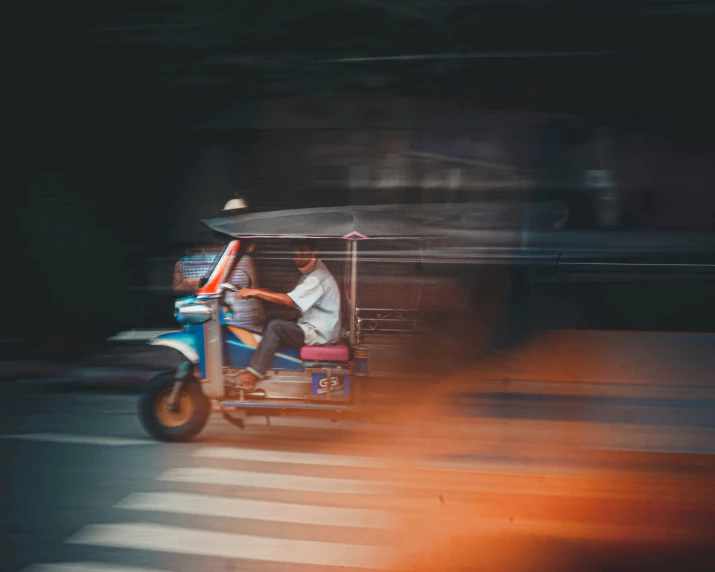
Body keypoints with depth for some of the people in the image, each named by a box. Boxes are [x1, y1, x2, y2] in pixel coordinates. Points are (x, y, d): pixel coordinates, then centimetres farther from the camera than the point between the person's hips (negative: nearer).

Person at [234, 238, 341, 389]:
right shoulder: (311, 274, 16)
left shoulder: (318, 277, -18)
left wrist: (256, 292, -24)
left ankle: (253, 374, -21)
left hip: (320, 333, -10)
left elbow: (288, 300, -27)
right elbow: (291, 300, 13)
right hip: (313, 327, 10)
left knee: (275, 326, -23)